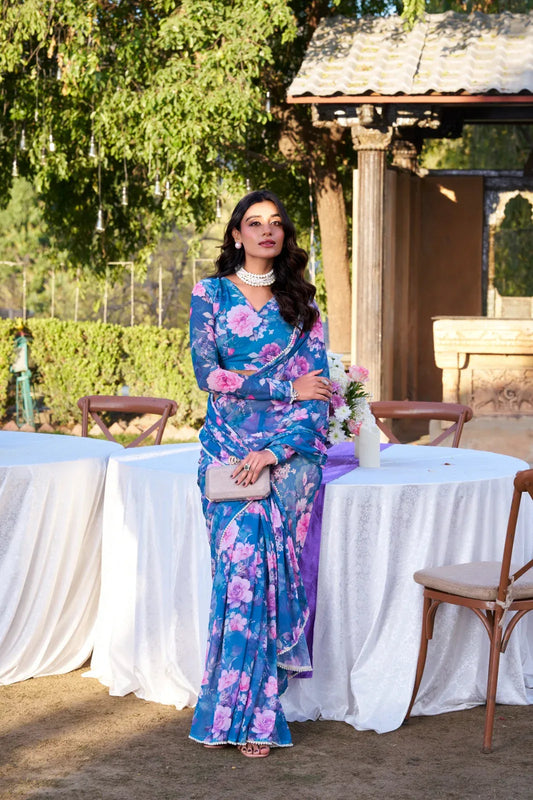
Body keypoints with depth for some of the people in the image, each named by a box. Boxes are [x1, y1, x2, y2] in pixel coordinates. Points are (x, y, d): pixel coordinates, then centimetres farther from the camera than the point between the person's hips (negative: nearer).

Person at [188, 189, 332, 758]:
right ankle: (251, 714, -5)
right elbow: (207, 373, -4)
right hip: (227, 447, -1)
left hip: (289, 448, 1)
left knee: (273, 563, -11)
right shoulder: (210, 294, 8)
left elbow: (316, 383, 3)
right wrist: (285, 386, -8)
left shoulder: (300, 301, 11)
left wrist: (274, 450, -9)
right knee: (242, 560, -12)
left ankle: (235, 709, -4)